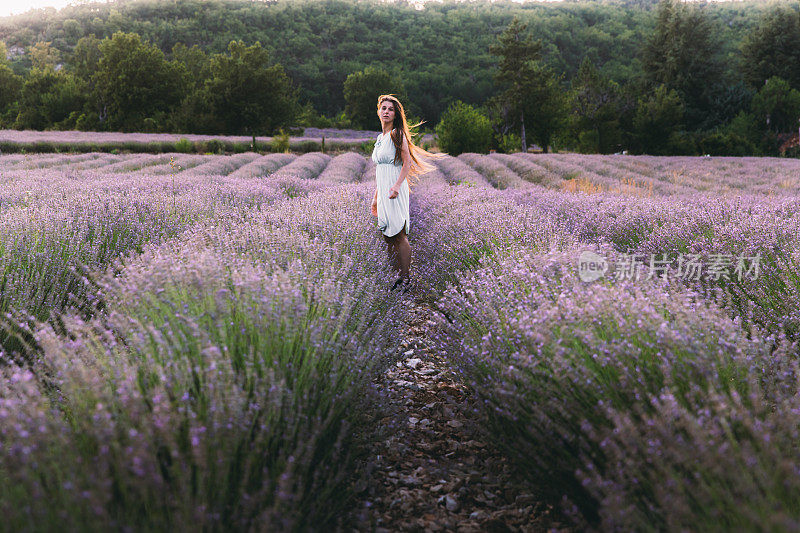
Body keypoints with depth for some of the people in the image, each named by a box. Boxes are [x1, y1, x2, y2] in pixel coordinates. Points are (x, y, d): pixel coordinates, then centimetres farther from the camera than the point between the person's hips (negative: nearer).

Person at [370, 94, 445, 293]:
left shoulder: (397, 134, -5)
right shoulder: (380, 138, 19)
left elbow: (407, 162, -12)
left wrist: (397, 185, -24)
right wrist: (375, 198, 22)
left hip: (395, 191, -8)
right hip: (383, 191, 8)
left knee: (398, 235, -9)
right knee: (388, 236, 7)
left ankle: (405, 279, -4)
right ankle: (398, 275, 14)